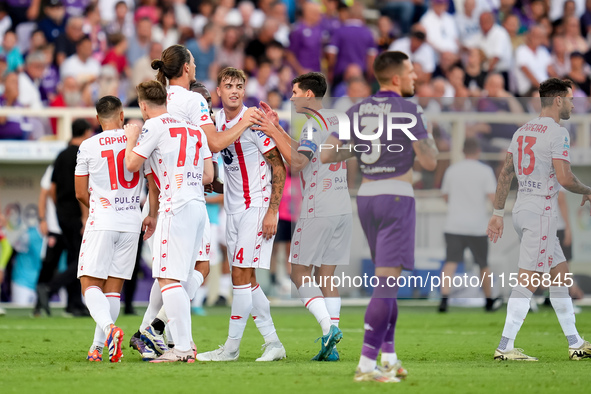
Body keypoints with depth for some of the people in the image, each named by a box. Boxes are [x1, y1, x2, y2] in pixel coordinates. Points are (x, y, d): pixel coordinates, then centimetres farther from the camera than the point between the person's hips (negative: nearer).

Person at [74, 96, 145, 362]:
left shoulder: (88, 146, -2)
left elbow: (81, 193, 5)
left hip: (101, 222, -3)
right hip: (131, 223, 3)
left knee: (90, 284, -3)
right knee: (113, 288, 9)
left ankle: (109, 327, -29)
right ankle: (98, 346, 7)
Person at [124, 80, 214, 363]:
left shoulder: (155, 126, -2)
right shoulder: (195, 129, 20)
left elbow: (132, 164, -1)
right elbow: (208, 175, 17)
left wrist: (131, 138, 16)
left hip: (176, 207, -8)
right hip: (198, 205, 8)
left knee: (168, 278, -9)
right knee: (173, 279, 13)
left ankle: (183, 348, -16)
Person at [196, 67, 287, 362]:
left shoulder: (253, 121, -13)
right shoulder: (216, 120, 7)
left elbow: (278, 166, -12)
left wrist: (272, 211, -16)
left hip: (257, 205, -8)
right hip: (233, 207, 8)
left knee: (241, 276, -9)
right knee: (246, 280, 7)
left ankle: (232, 347, -3)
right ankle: (273, 343, 13)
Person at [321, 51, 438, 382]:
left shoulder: (356, 111, 7)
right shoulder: (408, 110, -10)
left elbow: (327, 156, 5)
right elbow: (430, 162, -10)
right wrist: (429, 139, 10)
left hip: (366, 197, 7)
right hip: (396, 197, -7)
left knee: (387, 279, 19)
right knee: (388, 282, -10)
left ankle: (389, 358, 19)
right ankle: (366, 365, -16)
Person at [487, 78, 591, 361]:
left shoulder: (522, 131, 14)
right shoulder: (557, 133, -12)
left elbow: (505, 174, 13)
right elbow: (564, 178, -18)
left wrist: (497, 214, 15)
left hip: (522, 210, 9)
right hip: (541, 212, -9)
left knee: (560, 275, 14)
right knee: (529, 281, -8)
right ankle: (505, 347, -10)